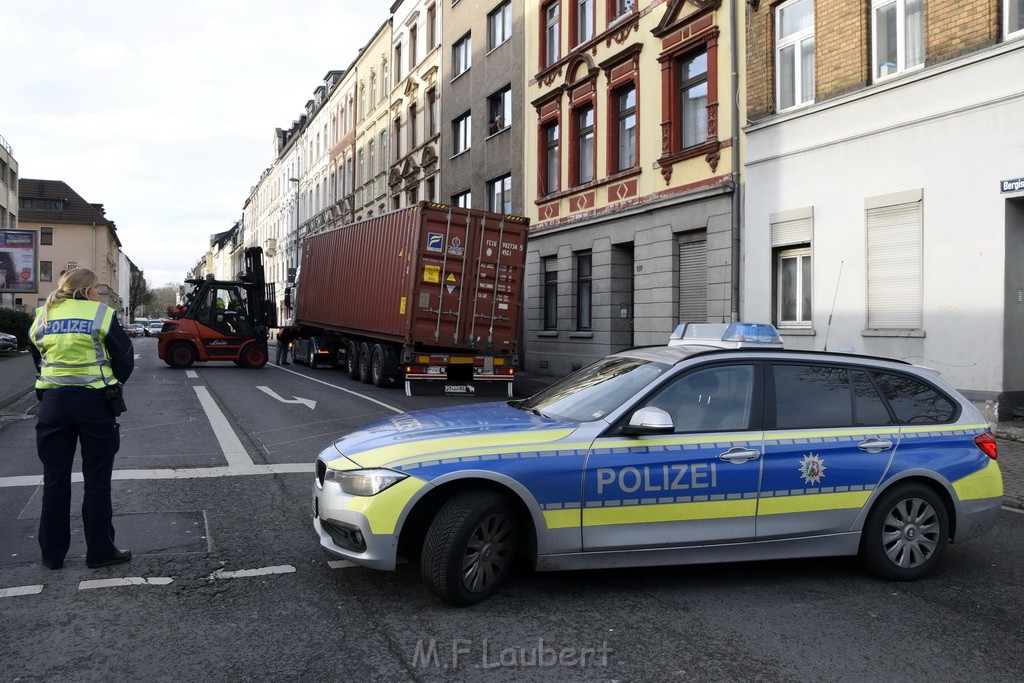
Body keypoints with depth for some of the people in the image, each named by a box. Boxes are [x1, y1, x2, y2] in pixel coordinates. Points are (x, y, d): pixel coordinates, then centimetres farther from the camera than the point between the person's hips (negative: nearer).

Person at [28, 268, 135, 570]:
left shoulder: (42, 316, 7)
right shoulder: (100, 314, -6)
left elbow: (37, 357, 13)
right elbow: (125, 357, -3)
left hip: (52, 402, 4)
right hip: (94, 401, -4)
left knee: (55, 479, 12)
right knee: (97, 480, 5)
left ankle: (52, 553, 19)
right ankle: (100, 551, 11)